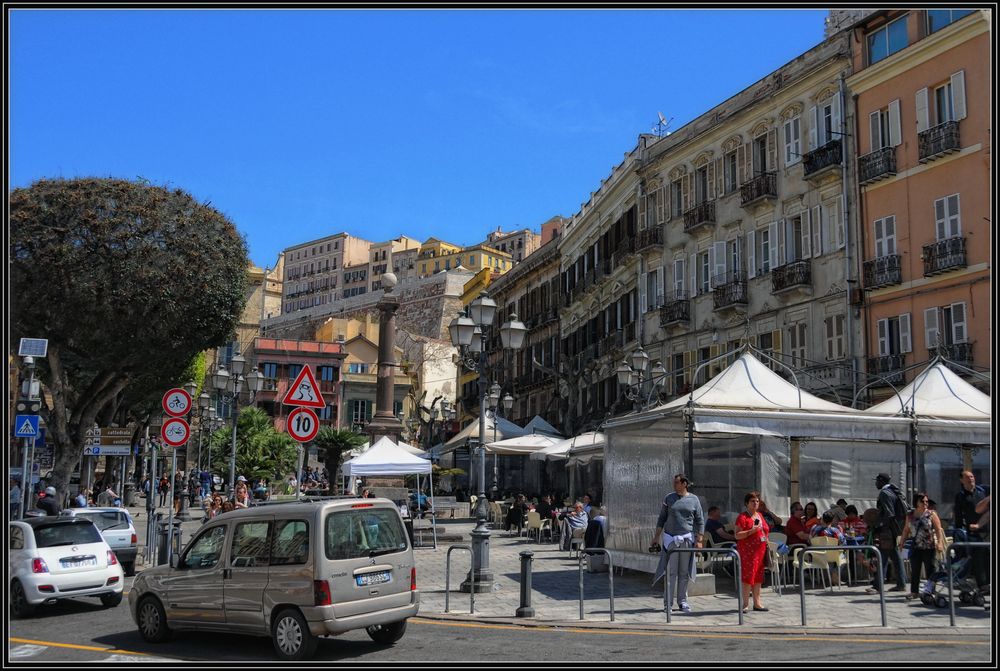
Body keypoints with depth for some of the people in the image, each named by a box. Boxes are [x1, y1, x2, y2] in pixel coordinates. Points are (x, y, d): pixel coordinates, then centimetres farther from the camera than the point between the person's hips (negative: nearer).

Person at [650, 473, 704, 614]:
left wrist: (699, 540, -1)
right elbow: (661, 519, 11)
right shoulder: (669, 498, 6)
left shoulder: (693, 499, 4)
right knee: (671, 571, -3)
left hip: (687, 538, 0)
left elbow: (700, 521, 5)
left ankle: (682, 601, 12)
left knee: (684, 572, 4)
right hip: (670, 538, 0)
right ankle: (668, 602, 0)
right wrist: (656, 537, 7)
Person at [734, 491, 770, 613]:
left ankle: (757, 602, 14)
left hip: (760, 550, 7)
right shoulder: (742, 517, -7)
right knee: (748, 575, -8)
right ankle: (746, 604, -4)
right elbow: (737, 535, -13)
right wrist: (751, 531, -23)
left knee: (758, 576, 9)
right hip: (748, 551, -7)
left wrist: (766, 543, 16)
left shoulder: (760, 515, 16)